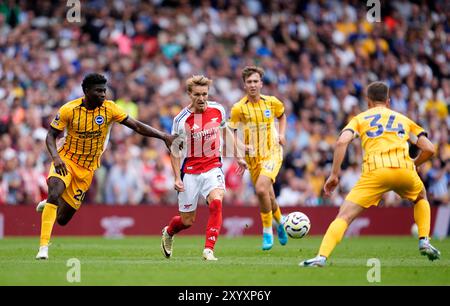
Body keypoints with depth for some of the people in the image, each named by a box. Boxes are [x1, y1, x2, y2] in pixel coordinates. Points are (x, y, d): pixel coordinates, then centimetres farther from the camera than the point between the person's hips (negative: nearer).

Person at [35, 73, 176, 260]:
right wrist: (55, 156, -26)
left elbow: (137, 126, -8)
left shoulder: (109, 108, -9)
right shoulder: (69, 109, -13)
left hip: (87, 170, 2)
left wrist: (163, 136, -18)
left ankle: (47, 206, 39)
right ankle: (43, 247, -25)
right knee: (54, 193, -31)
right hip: (66, 160, -2)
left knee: (63, 219, 1)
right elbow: (51, 135, -7)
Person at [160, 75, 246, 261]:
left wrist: (238, 157, 19)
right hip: (190, 171, -2)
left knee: (216, 202, -28)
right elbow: (175, 150, -4)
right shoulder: (181, 120, -13)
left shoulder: (217, 110, -3)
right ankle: (168, 233, 41)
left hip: (213, 167, 2)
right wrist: (177, 178, -12)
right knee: (187, 220, 5)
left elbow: (225, 131, 18)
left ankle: (209, 250, -22)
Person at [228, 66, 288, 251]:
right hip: (253, 157, 2)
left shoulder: (272, 102, -2)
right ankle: (280, 222, 43)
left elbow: (282, 116, 21)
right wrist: (240, 147, -19)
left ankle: (268, 232, -10)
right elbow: (231, 133, 0)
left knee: (261, 189, -25)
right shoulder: (238, 108, -7)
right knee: (268, 197, 10)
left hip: (272, 153, -2)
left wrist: (282, 134, 5)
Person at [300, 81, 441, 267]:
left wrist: (334, 175, 5)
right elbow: (429, 150, 21)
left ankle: (322, 257, -21)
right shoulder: (403, 119, 29)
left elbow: (342, 142, 3)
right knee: (421, 198, 36)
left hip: (375, 170, -2)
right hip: (404, 169, 2)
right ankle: (424, 242, 21)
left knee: (344, 216, -3)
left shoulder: (360, 118, 22)